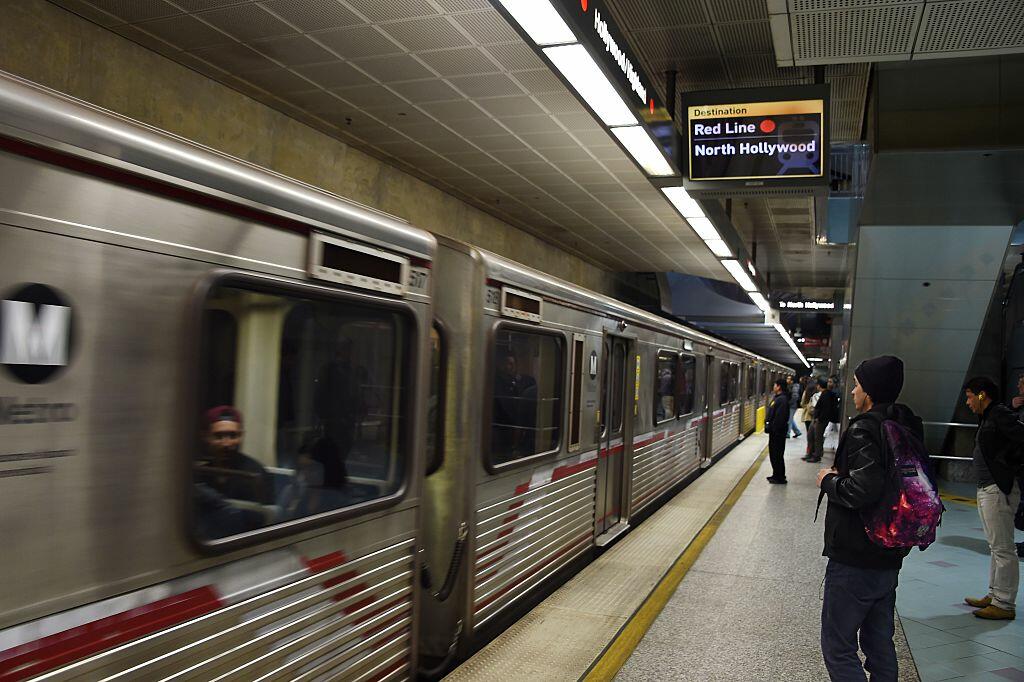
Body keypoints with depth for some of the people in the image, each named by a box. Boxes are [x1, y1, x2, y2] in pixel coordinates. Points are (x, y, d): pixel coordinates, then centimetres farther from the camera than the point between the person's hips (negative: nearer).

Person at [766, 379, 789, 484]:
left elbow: (780, 417, -25)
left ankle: (780, 477, 5)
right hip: (774, 430, 11)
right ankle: (776, 474, 27)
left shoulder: (782, 399, -20)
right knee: (773, 453, 17)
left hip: (778, 431, -11)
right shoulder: (776, 397, 14)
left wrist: (774, 429, -25)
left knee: (777, 454, -3)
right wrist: (768, 425, 16)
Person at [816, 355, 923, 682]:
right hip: (890, 556, 9)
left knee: (838, 646, 2)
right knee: (880, 642, 21)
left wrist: (829, 481, -13)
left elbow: (864, 490, -33)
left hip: (855, 560, -9)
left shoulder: (864, 429, -20)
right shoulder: (908, 426, 7)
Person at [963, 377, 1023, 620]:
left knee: (1003, 549, -3)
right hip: (987, 490, 11)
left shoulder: (1000, 414, -13)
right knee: (996, 547, 17)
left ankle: (1004, 605, 3)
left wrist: (1004, 462, -18)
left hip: (999, 490, -11)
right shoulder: (988, 418, 17)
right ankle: (994, 595, 27)